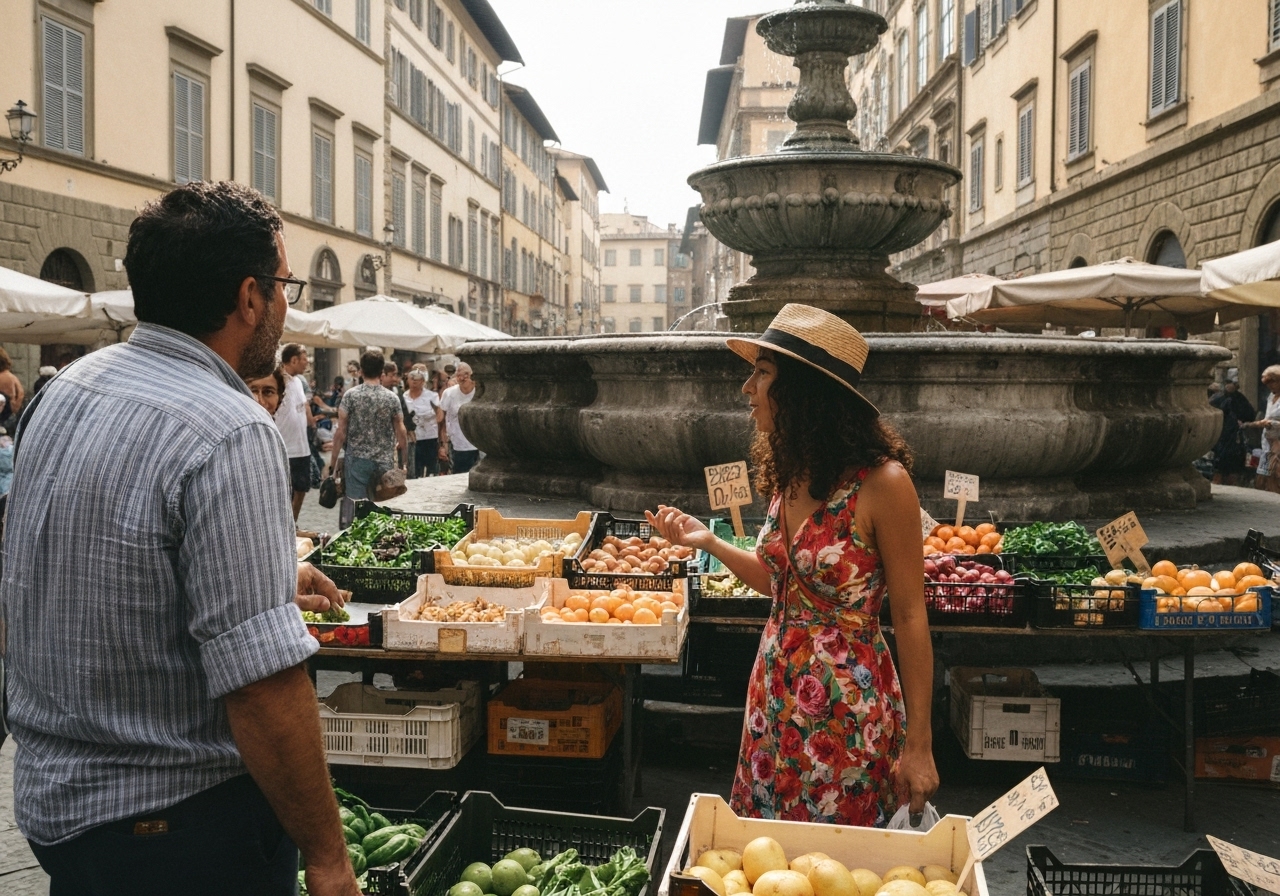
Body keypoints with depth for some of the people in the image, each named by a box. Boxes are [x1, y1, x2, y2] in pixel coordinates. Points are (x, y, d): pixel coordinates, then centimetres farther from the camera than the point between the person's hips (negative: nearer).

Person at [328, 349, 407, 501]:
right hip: (384, 463, 1)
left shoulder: (350, 395, -6)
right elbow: (401, 433, 1)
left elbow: (341, 432, -6)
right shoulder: (392, 399, -1)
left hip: (357, 460, -1)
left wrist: (333, 462, 1)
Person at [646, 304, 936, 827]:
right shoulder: (789, 474, 3)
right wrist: (708, 542, 8)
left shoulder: (881, 483, -18)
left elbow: (909, 617, -14)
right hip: (777, 695, 7)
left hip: (848, 707, -7)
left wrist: (918, 746, -12)